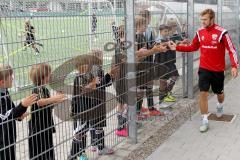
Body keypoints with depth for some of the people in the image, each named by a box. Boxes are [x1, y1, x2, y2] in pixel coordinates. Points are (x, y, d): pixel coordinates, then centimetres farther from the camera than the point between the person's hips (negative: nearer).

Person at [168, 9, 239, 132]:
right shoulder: (200, 32, -1)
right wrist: (177, 47, 1)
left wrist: (234, 66, -23)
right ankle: (204, 121, 1)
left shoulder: (221, 32, -15)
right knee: (203, 93, -7)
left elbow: (231, 50, -12)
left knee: (219, 93, 17)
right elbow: (193, 47, 11)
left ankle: (220, 106, 52)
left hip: (218, 70, -2)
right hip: (204, 69, 2)